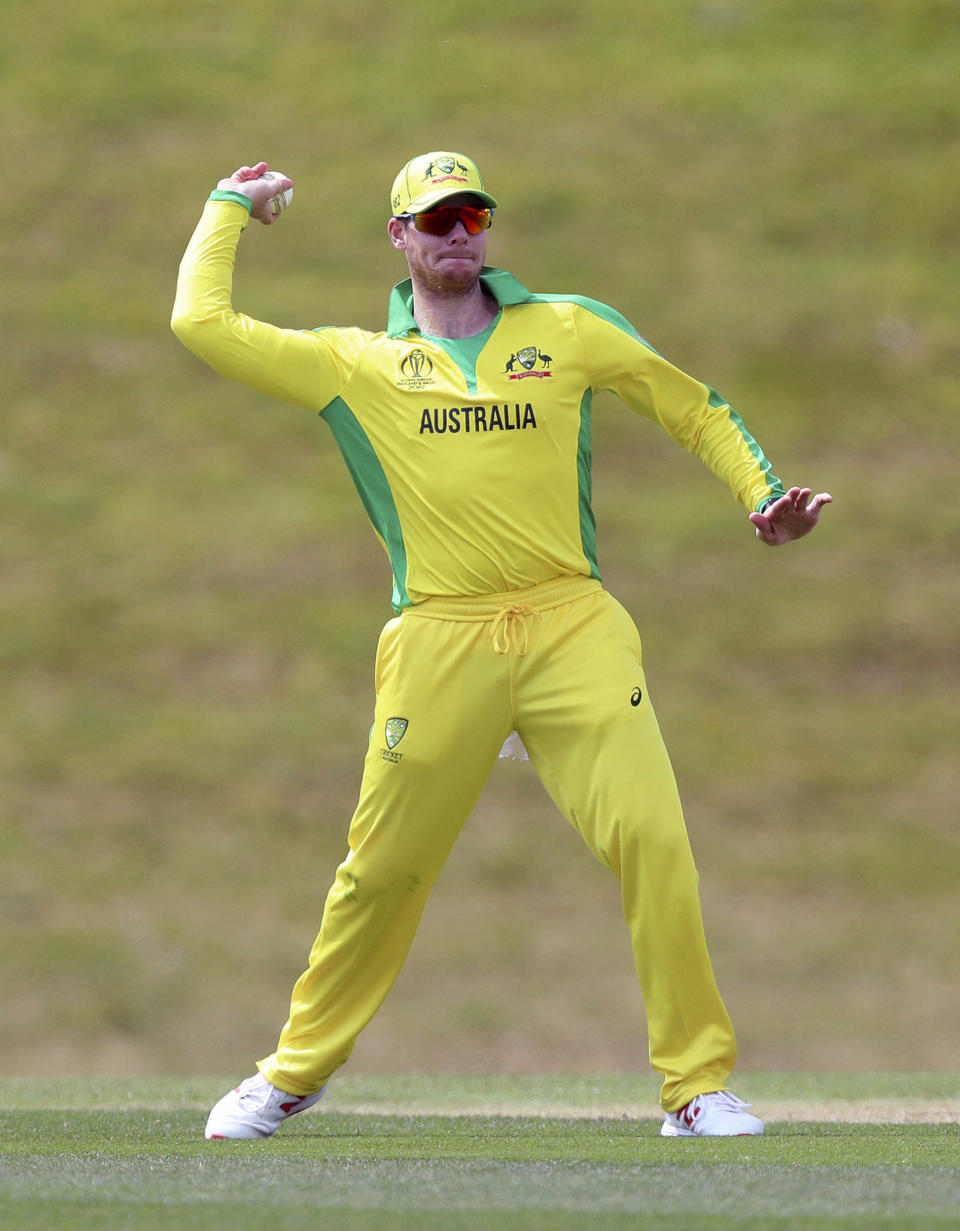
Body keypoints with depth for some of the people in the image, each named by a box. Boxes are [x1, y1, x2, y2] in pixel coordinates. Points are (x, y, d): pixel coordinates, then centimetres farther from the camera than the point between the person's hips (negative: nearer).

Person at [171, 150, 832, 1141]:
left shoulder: (569, 332, 13)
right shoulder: (355, 366, 10)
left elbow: (692, 407, 20)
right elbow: (201, 321, 7)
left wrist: (761, 493, 4)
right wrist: (231, 206, 21)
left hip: (572, 624, 0)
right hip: (439, 642, 0)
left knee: (653, 840, -14)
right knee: (381, 868, 3)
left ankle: (699, 1086, -7)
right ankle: (294, 1073, 24)